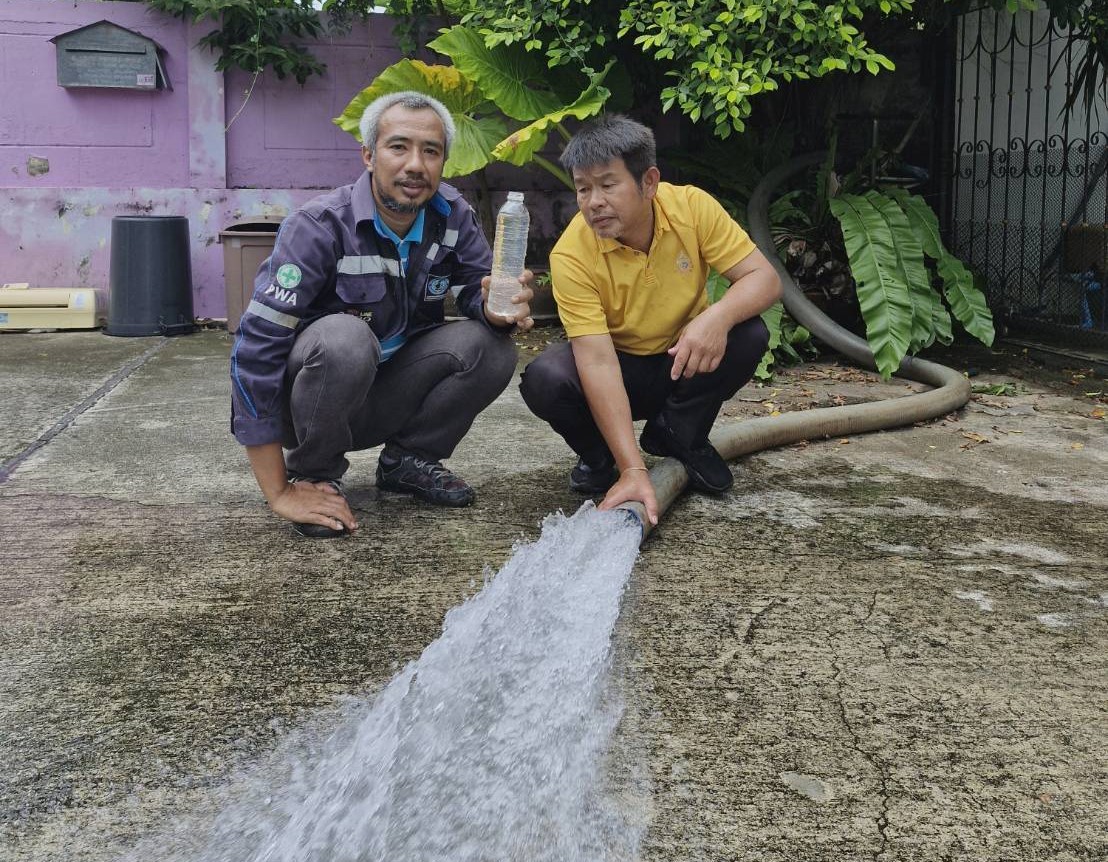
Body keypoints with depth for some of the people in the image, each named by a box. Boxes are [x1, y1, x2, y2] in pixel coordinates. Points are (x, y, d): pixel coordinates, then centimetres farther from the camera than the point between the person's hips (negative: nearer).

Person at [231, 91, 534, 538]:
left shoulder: (452, 216, -8)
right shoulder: (320, 227, -24)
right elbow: (256, 348, -28)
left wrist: (497, 308, -31)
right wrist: (279, 493, -29)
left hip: (385, 397, 5)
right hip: (309, 400, -5)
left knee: (492, 347, -17)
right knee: (344, 338, -36)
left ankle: (407, 459, 6)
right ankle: (312, 475, -10)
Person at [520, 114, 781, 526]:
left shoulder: (692, 207, -19)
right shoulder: (571, 254, -26)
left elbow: (764, 278, -19)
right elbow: (597, 361, -33)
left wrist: (717, 317, -43)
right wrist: (632, 469, -42)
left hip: (685, 364, 2)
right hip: (618, 375, -2)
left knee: (750, 334, -27)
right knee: (545, 378, -32)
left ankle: (677, 436, -1)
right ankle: (598, 456, 2)